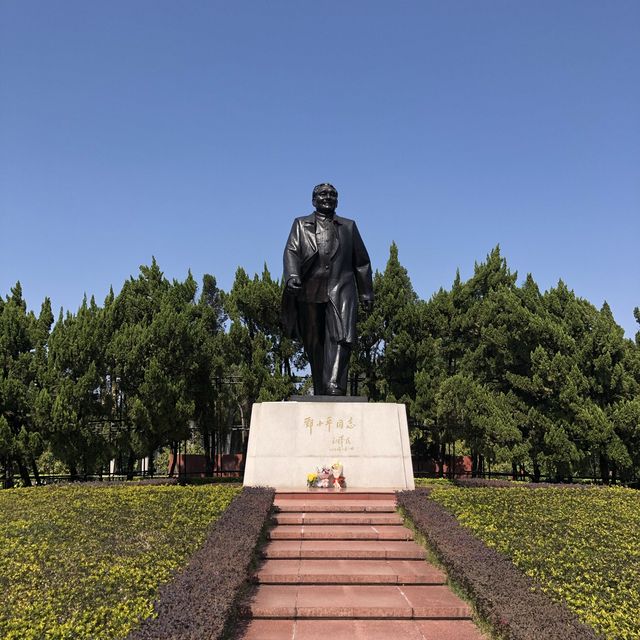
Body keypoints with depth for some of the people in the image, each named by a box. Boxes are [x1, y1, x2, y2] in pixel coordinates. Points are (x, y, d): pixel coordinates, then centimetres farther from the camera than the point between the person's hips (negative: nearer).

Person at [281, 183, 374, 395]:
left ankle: (334, 385, -28)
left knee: (341, 337, -19)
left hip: (341, 291, 0)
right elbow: (291, 252, 3)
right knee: (314, 343, 1)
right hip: (309, 292, 0)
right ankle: (320, 391, 7)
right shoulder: (301, 225, 19)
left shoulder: (349, 226, 23)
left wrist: (366, 293, 15)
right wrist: (292, 276, -17)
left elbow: (362, 261, 21)